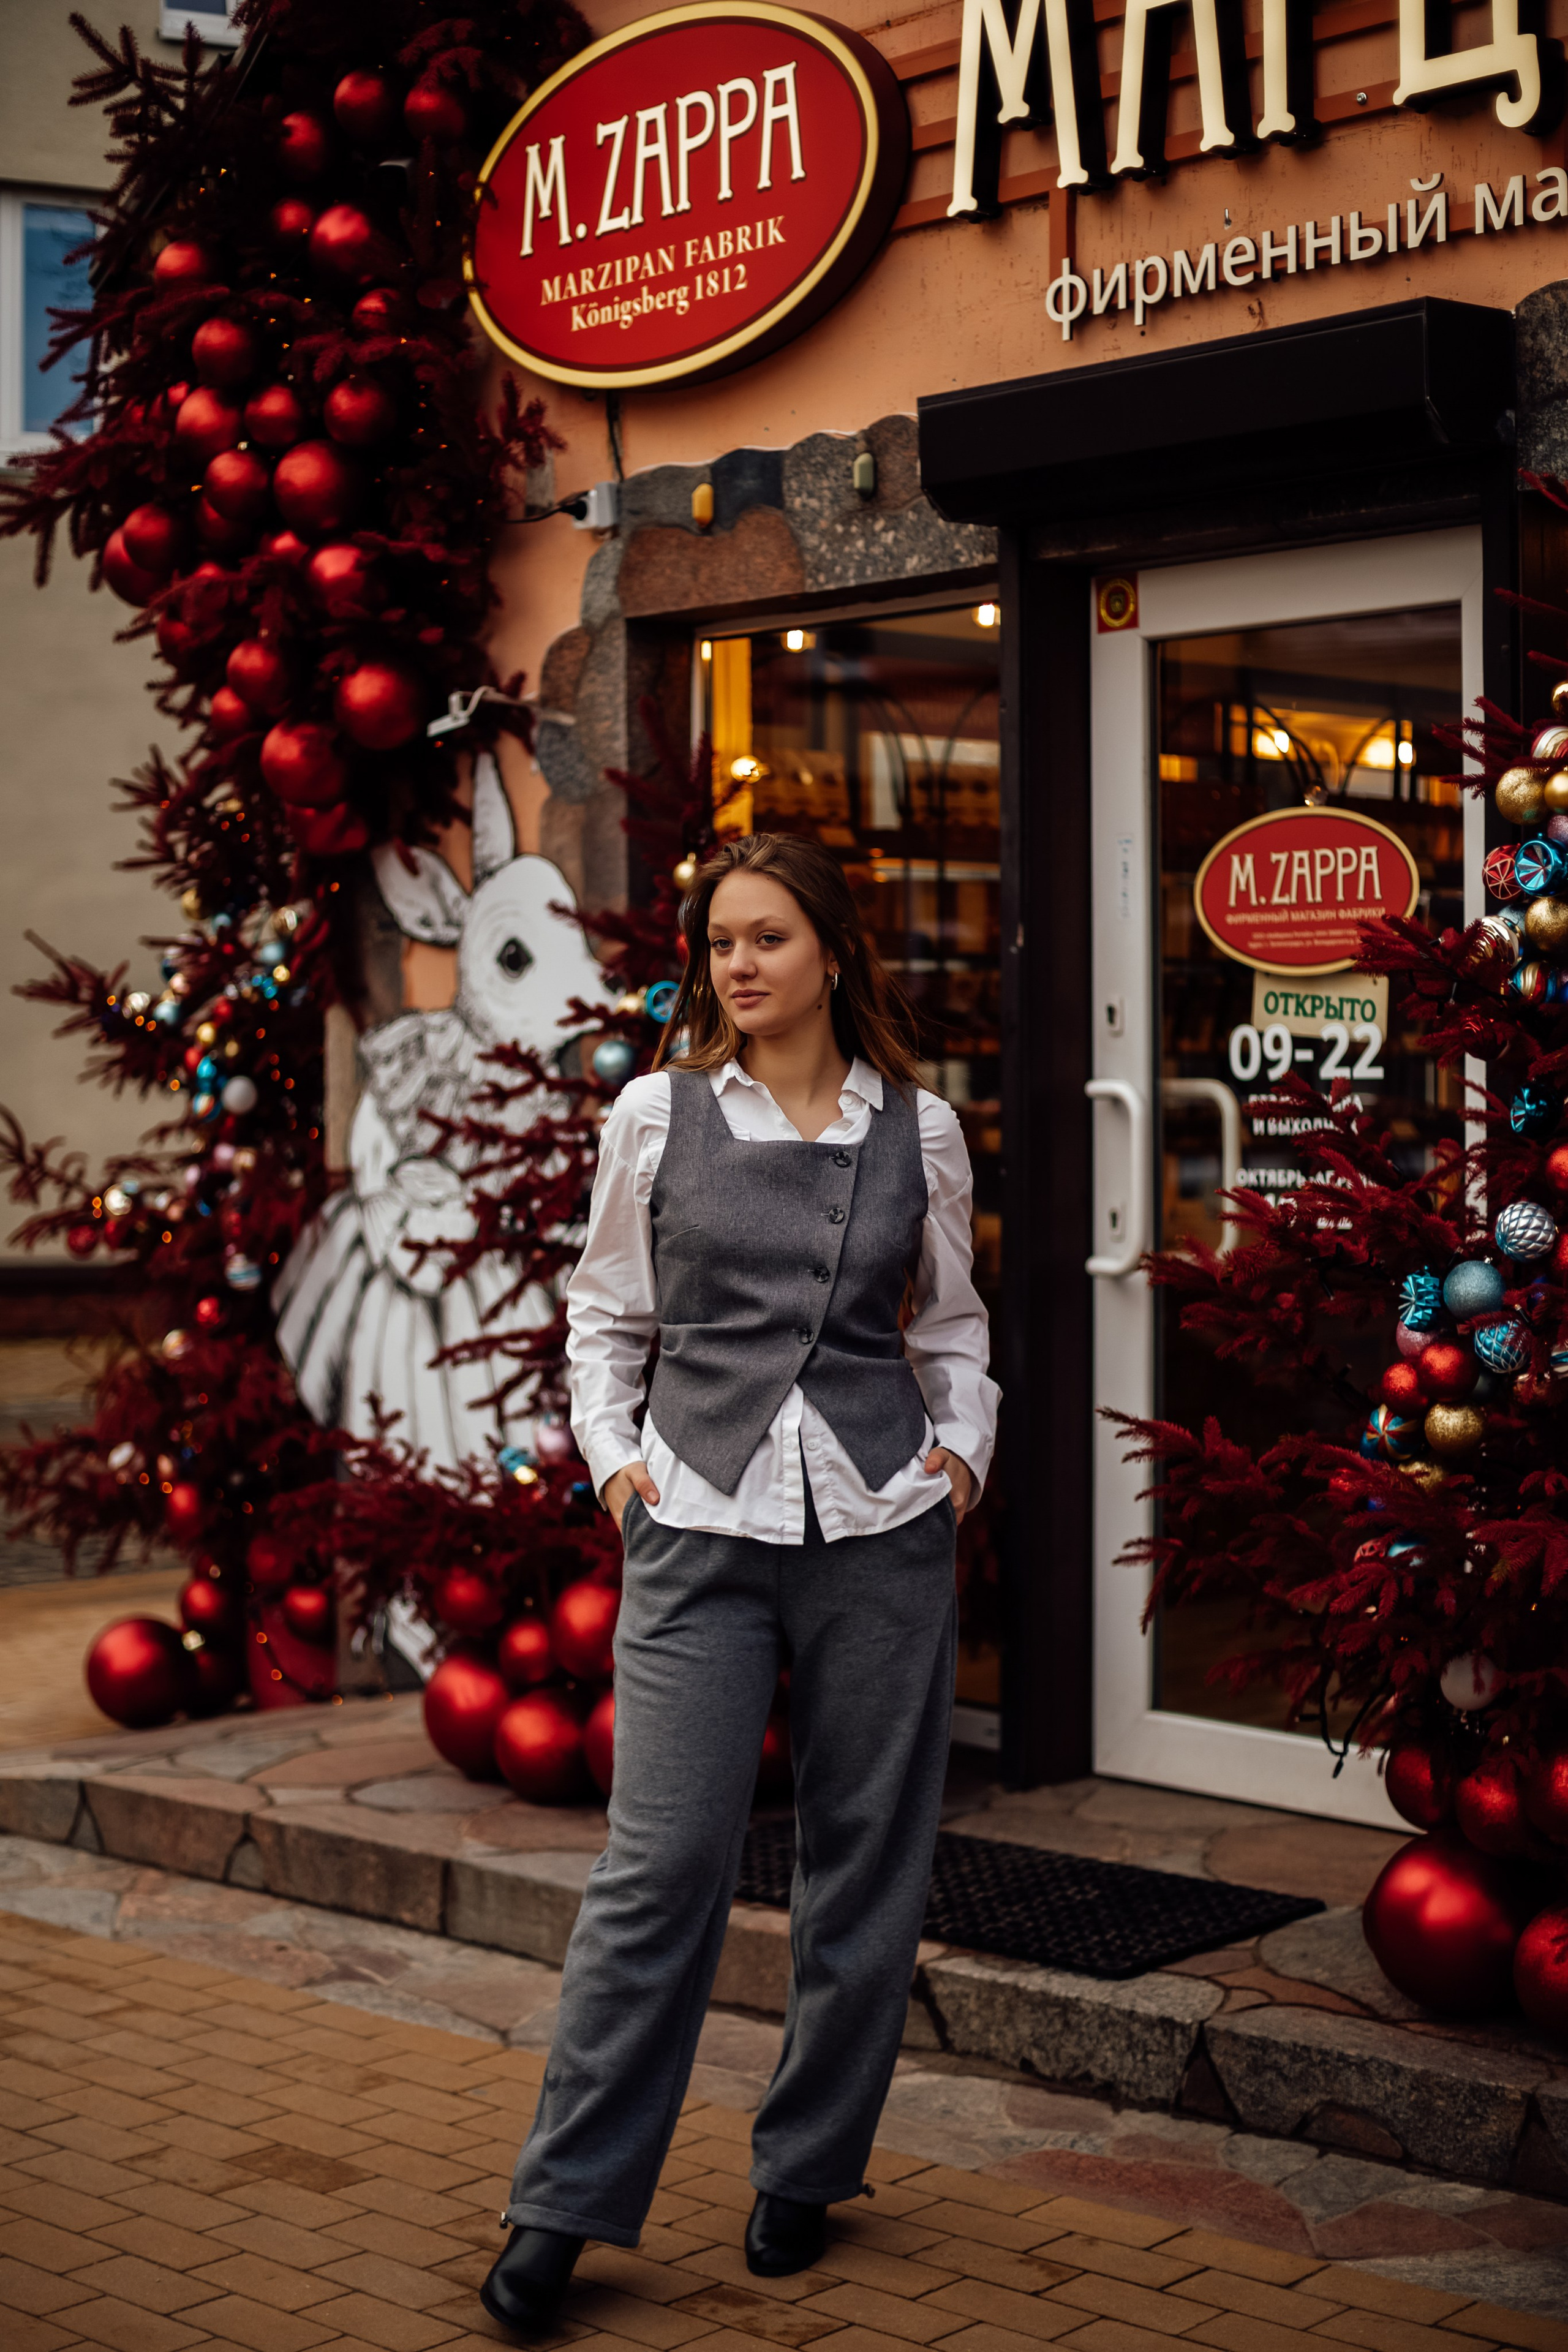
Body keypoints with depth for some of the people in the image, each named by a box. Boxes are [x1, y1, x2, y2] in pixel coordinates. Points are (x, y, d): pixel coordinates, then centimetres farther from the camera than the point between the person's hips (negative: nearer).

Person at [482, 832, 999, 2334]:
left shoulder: (917, 1130, 7)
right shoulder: (657, 1115, 5)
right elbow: (604, 1313, 13)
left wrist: (961, 1448, 4)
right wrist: (613, 1455, 1)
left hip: (881, 1526, 2)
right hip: (702, 1525, -2)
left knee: (866, 1859, 7)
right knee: (661, 1863, -6)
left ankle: (803, 2176, 24)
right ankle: (563, 2205, 5)